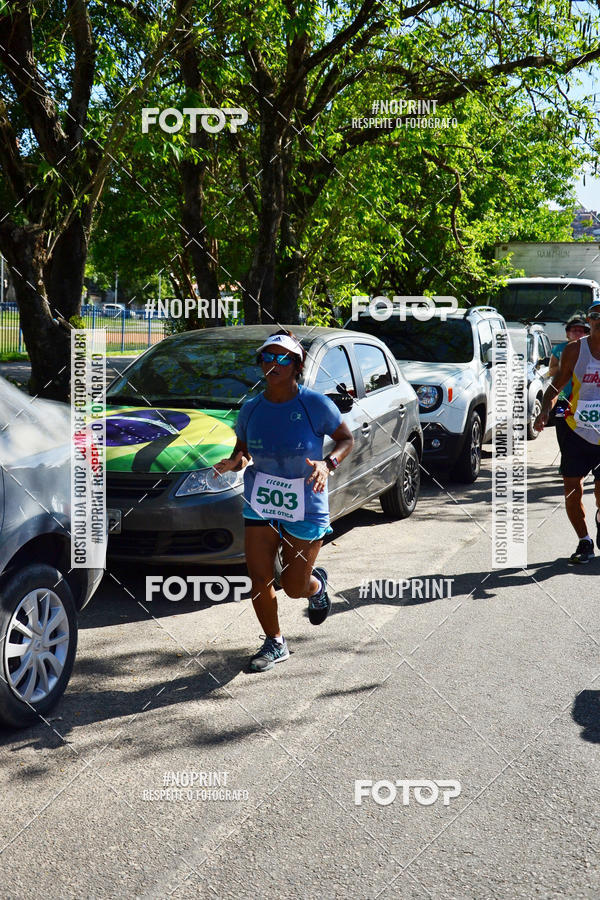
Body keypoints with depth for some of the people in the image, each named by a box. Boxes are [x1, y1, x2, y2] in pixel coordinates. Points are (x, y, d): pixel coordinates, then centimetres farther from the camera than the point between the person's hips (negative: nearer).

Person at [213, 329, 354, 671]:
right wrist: (234, 463, -13)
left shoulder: (316, 404, -11)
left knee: (294, 586, 4)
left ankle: (317, 583, 42)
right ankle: (275, 644, 23)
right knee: (260, 581, 0)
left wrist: (328, 464, -19)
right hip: (259, 505, 3)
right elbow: (242, 451, 12)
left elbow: (346, 439, 0)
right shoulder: (251, 409, 0)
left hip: (306, 510, -3)